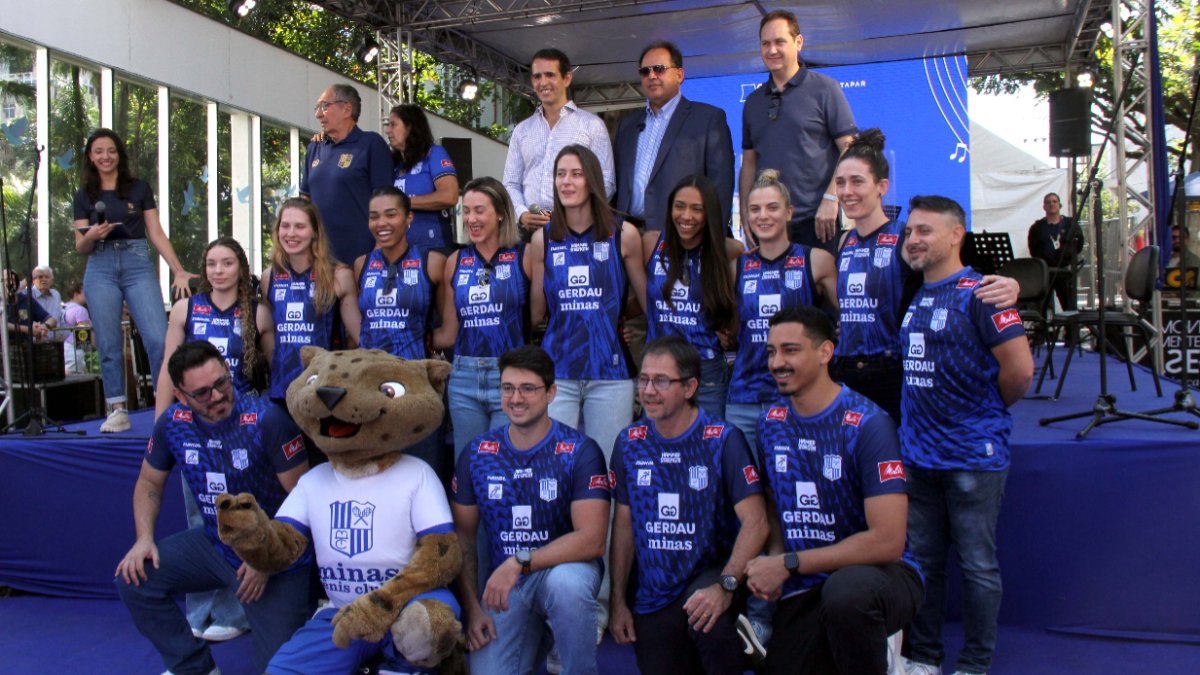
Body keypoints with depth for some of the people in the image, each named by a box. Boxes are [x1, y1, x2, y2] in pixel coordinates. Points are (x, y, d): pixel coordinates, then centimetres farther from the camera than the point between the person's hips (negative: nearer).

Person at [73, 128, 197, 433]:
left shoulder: (139, 189, 9)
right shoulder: (84, 196, 12)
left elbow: (156, 234, 6)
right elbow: (80, 246, 11)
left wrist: (178, 270, -4)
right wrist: (91, 236, -12)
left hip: (138, 265, -1)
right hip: (100, 269, 1)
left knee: (158, 338, -13)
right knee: (109, 344, 0)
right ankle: (117, 410, 8)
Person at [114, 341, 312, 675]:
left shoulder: (265, 419, -22)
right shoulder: (173, 423, -5)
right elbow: (149, 483, 11)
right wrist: (144, 538, -5)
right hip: (214, 543, 6)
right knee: (133, 578, -8)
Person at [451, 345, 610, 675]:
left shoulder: (579, 451, -10)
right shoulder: (478, 453, 1)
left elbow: (593, 540, -19)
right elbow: (462, 537, 6)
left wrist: (519, 562, -26)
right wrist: (471, 608, -3)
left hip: (563, 566, -3)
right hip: (503, 585, 3)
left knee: (566, 581, -37)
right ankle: (533, 641, 17)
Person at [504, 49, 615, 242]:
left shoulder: (592, 125, 6)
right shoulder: (522, 130, 17)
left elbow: (605, 182, 0)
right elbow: (511, 184, 16)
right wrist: (522, 214, -5)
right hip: (530, 230, 3)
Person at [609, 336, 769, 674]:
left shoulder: (722, 439, -10)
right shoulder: (629, 443, 2)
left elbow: (755, 523, -16)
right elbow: (623, 524, 7)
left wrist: (726, 584, -29)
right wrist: (618, 601, 4)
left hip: (709, 574, -4)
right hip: (652, 596, 4)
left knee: (706, 617, -35)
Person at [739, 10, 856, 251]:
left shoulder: (824, 89, 2)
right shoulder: (753, 102, 15)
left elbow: (850, 150, -4)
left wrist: (831, 200, -14)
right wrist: (745, 214, 5)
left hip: (816, 221, -4)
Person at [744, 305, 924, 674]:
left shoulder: (867, 424, -16)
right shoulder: (771, 422, 4)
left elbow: (888, 541, -20)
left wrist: (789, 564, -16)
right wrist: (773, 559, -5)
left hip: (881, 571, -6)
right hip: (804, 588, 6)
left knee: (846, 590, -37)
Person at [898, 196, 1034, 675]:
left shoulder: (978, 294, -12)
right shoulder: (914, 297, 10)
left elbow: (1020, 370, -17)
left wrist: (988, 410, -2)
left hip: (973, 455, -7)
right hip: (918, 452, 7)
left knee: (977, 564, 5)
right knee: (922, 560, 14)